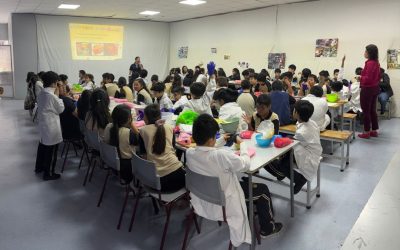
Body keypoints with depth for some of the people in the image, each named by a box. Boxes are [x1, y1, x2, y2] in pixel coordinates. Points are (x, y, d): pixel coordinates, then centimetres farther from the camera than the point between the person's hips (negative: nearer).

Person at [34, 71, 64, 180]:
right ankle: (48, 173, 11)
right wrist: (58, 96, -7)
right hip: (51, 126, -9)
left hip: (42, 124, 9)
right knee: (51, 150, 2)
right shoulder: (52, 95, -21)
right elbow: (61, 109, -10)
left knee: (42, 145, 23)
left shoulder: (41, 94, 5)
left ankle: (39, 167, 38)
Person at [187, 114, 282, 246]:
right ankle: (267, 228, 33)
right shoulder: (221, 155, -35)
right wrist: (242, 143, -4)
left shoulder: (189, 153, -16)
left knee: (247, 181, 27)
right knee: (263, 190, 14)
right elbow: (245, 165, -18)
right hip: (223, 204, -7)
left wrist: (221, 142, 5)